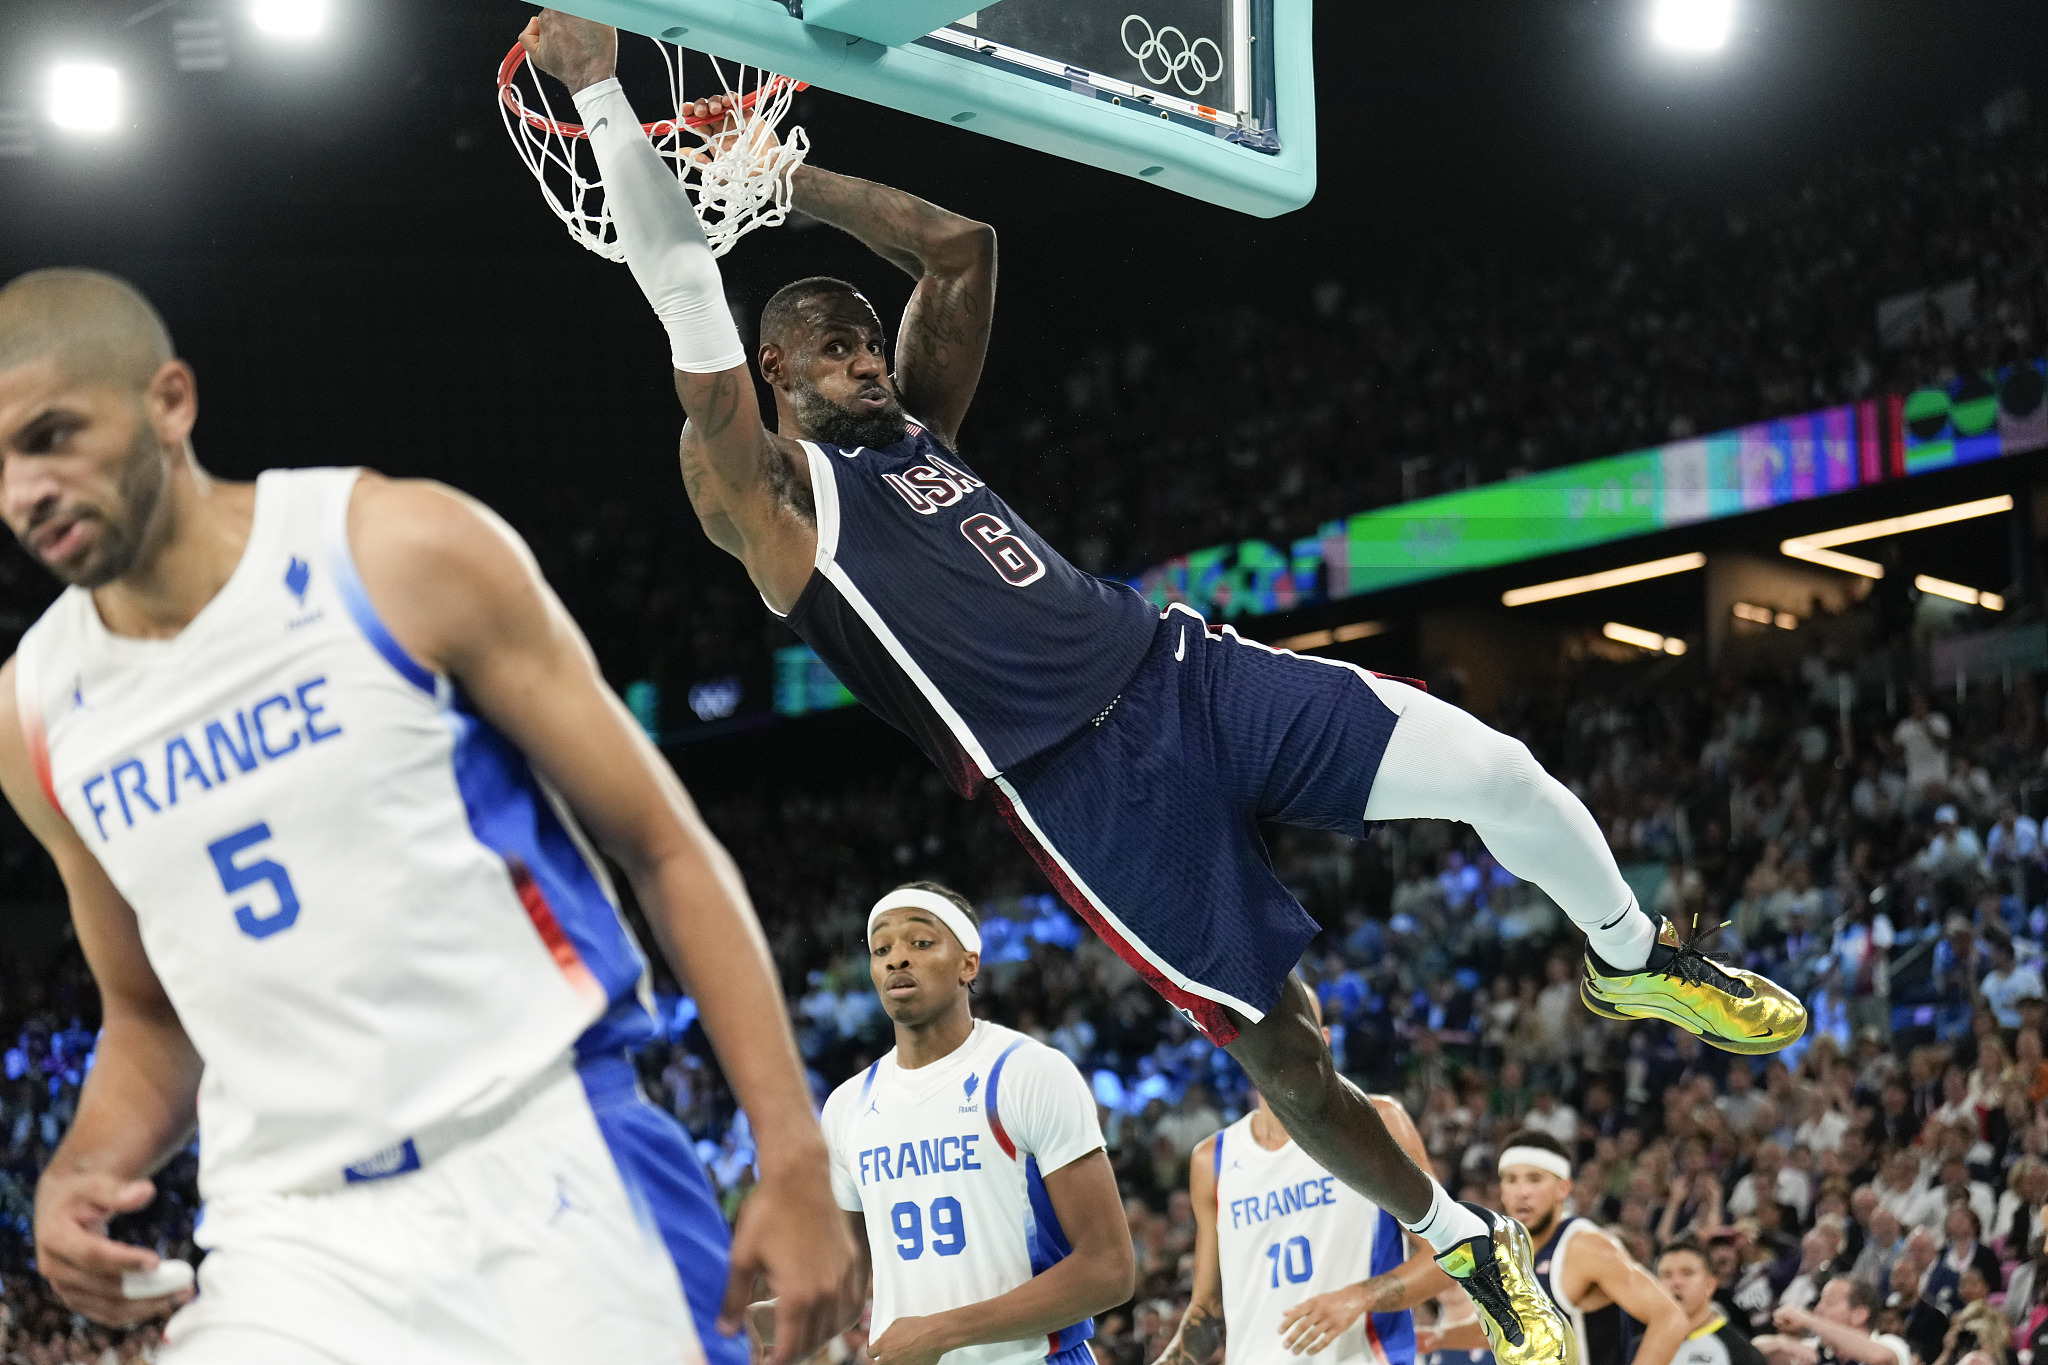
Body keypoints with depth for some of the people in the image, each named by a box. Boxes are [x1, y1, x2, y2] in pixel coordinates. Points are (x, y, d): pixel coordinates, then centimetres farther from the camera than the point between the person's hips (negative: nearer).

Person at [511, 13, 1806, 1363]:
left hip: (1187, 670, 6)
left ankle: (1634, 959, 17)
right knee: (1281, 1049, -2)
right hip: (1083, 783, -6)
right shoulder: (769, 496, -2)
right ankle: (1474, 1251, 19)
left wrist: (790, 175, 16)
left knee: (1500, 772, -11)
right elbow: (687, 295, -12)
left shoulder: (915, 422, 20)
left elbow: (963, 249, 20)